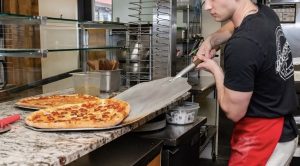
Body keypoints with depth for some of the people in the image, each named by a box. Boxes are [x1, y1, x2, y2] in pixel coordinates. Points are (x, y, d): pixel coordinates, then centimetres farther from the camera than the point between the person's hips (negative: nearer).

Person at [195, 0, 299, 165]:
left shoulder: (242, 45, -31)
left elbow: (233, 112, -19)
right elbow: (235, 25, 22)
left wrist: (215, 69, -7)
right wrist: (212, 40, 5)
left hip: (262, 136, -9)